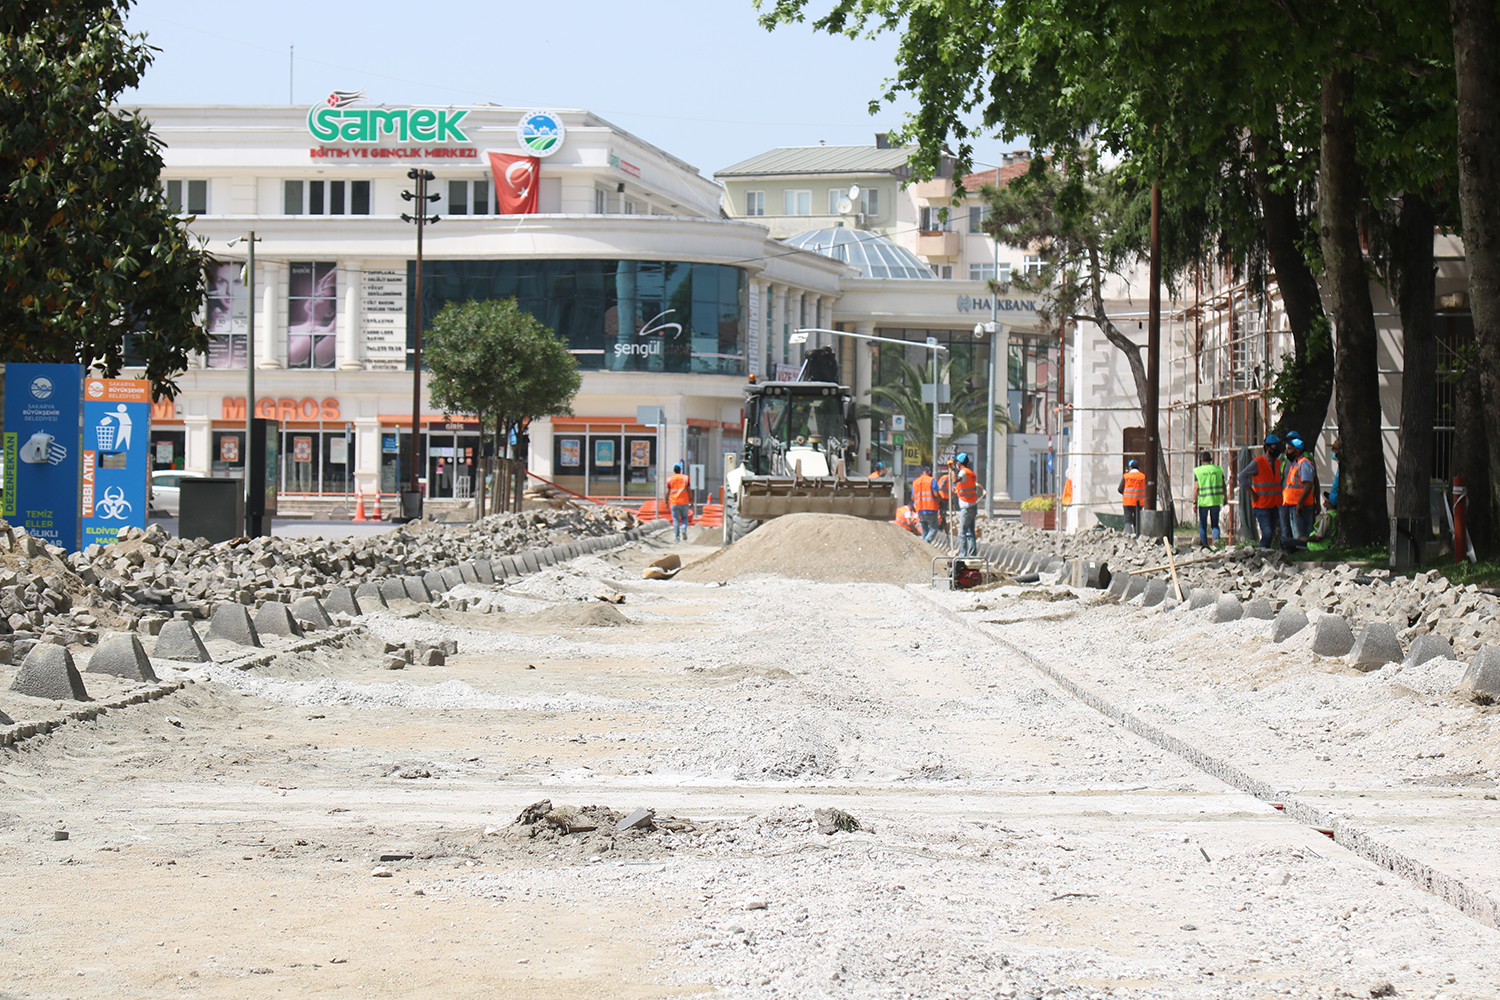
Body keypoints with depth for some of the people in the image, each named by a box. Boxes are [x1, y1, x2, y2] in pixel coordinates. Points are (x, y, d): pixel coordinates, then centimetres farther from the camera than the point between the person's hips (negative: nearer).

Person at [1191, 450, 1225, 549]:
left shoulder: (1198, 471, -3)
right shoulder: (1218, 469, 3)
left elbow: (1196, 488, -6)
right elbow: (1223, 486, 5)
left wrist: (1194, 502, -1)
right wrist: (1225, 498, 16)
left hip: (1203, 501, -2)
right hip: (1216, 500, 2)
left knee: (1202, 524, 9)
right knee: (1215, 523, 9)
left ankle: (1204, 543, 7)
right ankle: (1216, 538, -15)